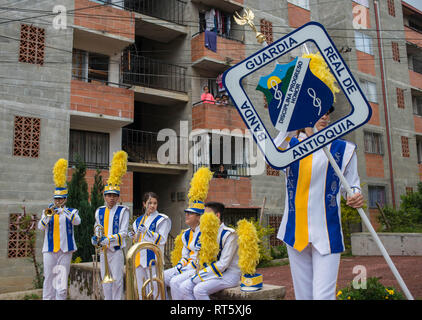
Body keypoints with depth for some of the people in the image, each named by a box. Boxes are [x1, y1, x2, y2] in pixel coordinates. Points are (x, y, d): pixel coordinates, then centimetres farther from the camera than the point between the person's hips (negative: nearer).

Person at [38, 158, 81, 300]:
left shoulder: (71, 212, 8)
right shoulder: (47, 211, 12)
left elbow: (77, 221, -14)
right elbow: (40, 227, -3)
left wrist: (63, 210, -23)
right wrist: (48, 215, -19)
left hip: (65, 249, -1)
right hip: (49, 249, 1)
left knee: (62, 279, 0)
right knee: (49, 278, 3)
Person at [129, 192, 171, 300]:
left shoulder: (161, 219, -3)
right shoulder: (139, 220, 16)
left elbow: (162, 240, -11)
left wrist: (146, 231, -21)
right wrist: (134, 236, 3)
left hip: (153, 258, -6)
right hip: (139, 258, 6)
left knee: (154, 289, -7)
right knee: (141, 290, 13)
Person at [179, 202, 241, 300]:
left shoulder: (229, 234, -14)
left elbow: (223, 264, -19)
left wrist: (199, 275, -17)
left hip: (229, 274, -8)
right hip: (213, 272, 8)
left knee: (199, 289, -28)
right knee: (184, 286, -10)